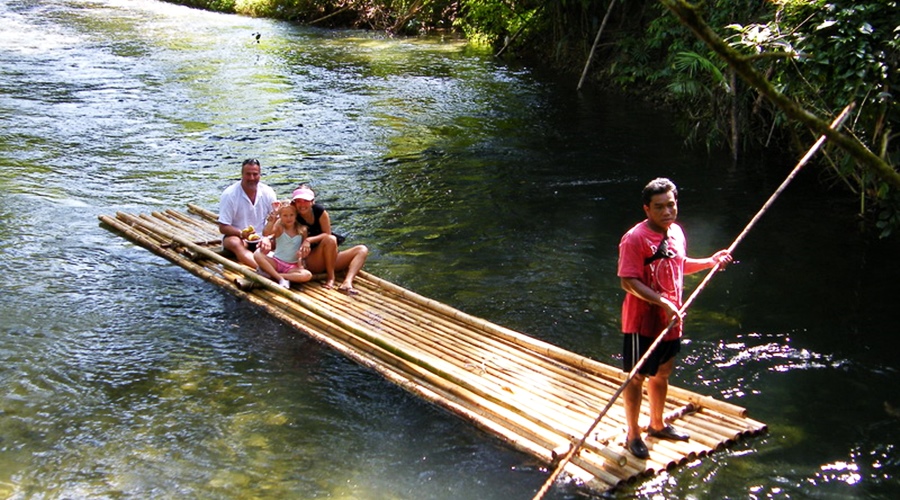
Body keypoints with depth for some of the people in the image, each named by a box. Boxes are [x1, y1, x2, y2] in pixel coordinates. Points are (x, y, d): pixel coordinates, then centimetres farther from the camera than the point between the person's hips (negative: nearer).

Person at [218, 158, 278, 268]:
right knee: (235, 243, -39)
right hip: (236, 236, -4)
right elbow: (223, 227, -11)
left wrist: (268, 238, -24)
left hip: (262, 237, 4)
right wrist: (242, 233, -30)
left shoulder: (268, 192, -2)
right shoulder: (229, 194, -11)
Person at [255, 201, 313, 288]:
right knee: (257, 255, -28)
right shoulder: (279, 228, -5)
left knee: (307, 275, -29)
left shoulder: (302, 230, 1)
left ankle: (271, 274, -27)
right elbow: (265, 233, -26)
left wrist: (300, 262, -10)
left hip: (292, 266, 1)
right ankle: (280, 279, -31)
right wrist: (273, 216, -30)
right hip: (276, 262, -1)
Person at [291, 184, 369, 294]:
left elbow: (327, 233, -6)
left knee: (362, 250, -9)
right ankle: (330, 278, -20)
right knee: (330, 239, -30)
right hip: (309, 263, -5)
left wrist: (309, 240, -21)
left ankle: (347, 282, -32)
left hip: (330, 260, 5)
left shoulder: (320, 211, -3)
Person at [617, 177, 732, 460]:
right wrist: (662, 302, -29)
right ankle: (633, 435, 20)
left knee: (662, 373, 21)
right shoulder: (635, 238, -20)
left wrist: (710, 262, 12)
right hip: (642, 321, -8)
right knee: (637, 377, 6)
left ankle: (657, 425, 40)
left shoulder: (676, 232, 5)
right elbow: (629, 282, -24)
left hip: (670, 320, 8)